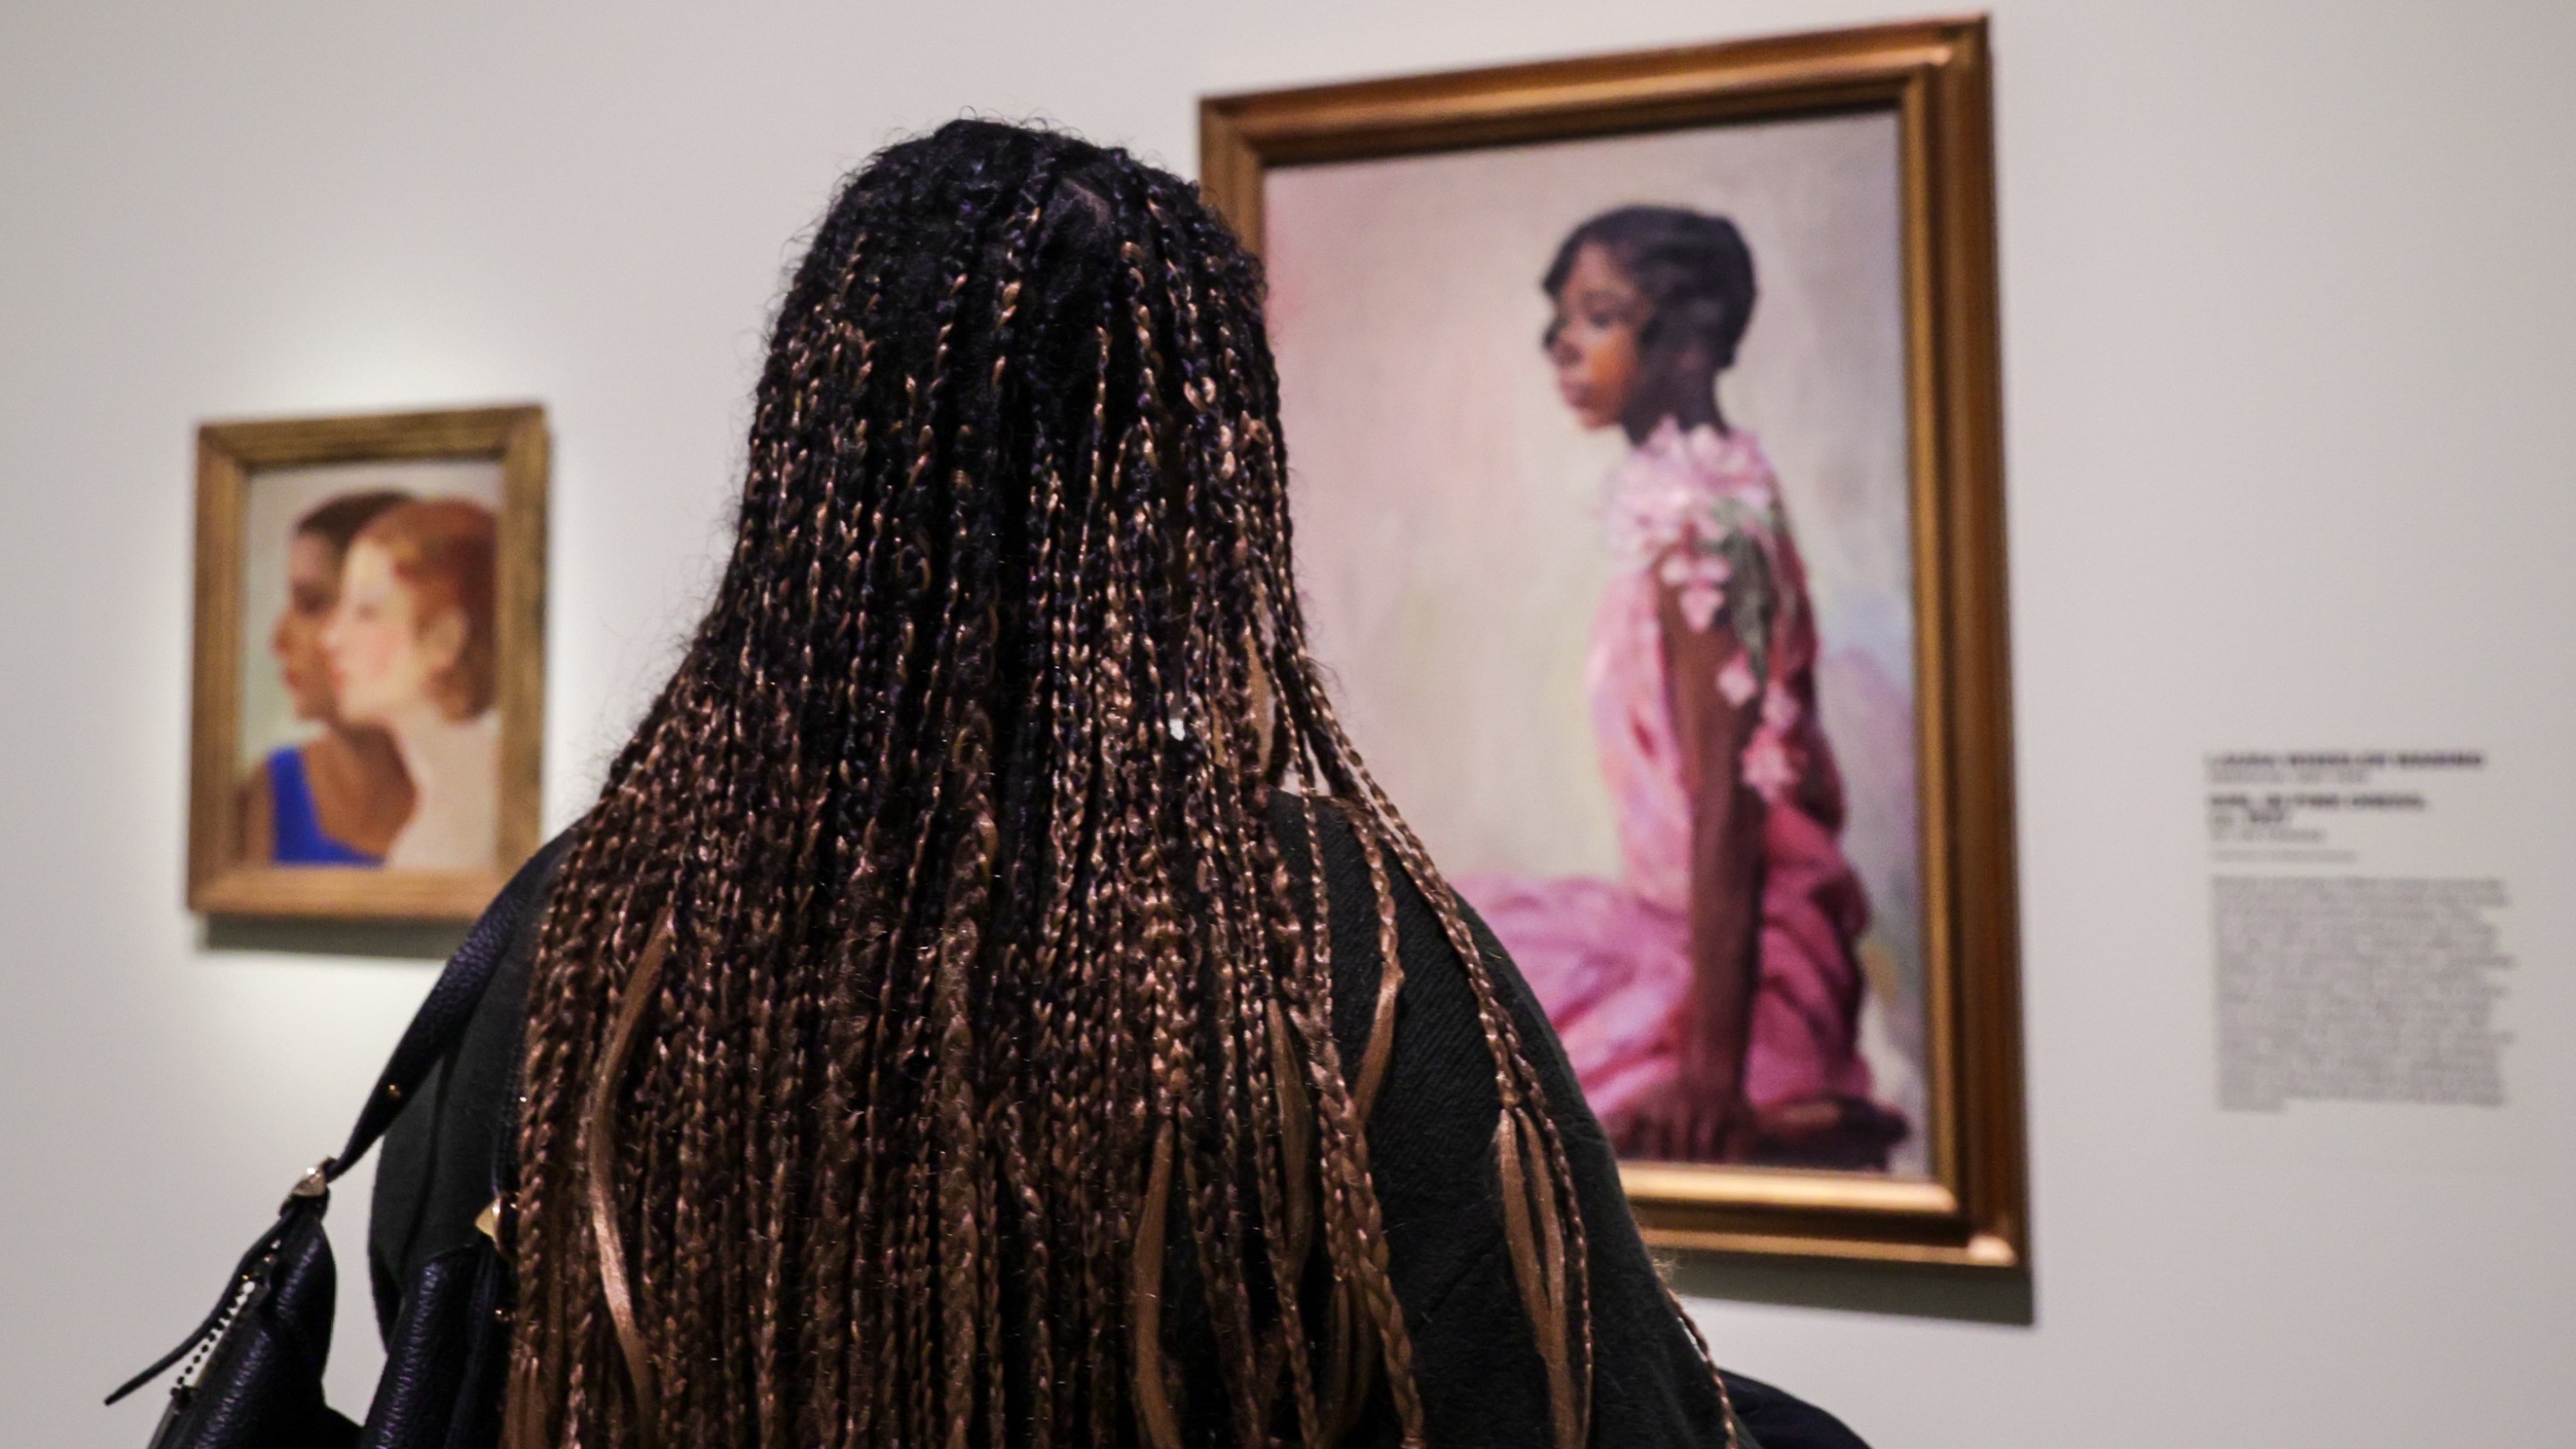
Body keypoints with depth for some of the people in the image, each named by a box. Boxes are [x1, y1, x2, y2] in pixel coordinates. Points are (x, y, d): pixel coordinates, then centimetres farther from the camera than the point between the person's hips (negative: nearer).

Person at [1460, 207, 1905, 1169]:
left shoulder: (1689, 530, -19)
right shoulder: (1738, 489, 8)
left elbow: (1728, 807, -23)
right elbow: (1802, 770, 13)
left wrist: (1714, 1064, -24)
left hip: (1716, 950, -9)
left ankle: (1820, 1140, -5)